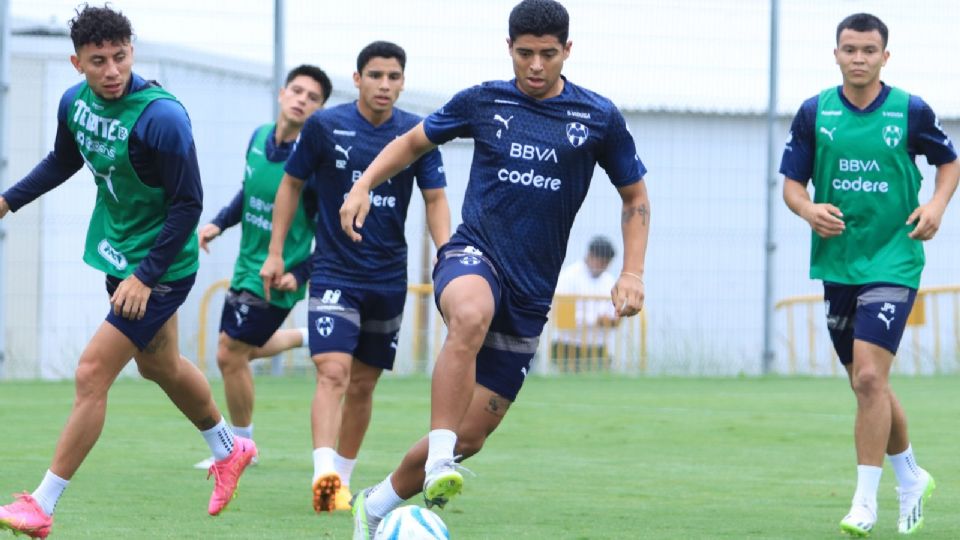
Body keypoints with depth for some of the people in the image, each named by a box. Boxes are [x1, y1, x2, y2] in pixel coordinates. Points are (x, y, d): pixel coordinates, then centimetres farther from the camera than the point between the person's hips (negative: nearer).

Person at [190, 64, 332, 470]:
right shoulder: (259, 138, -2)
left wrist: (300, 275, -22)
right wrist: (219, 223, 3)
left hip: (277, 277, -7)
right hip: (247, 266, 7)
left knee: (231, 354, -3)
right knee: (241, 350, 21)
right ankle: (308, 338, 45)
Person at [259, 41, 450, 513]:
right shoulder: (325, 127, -6)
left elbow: (435, 199, 3)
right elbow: (291, 184, 5)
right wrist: (275, 253, 3)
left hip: (389, 277, 3)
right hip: (334, 273, -3)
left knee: (363, 385, 10)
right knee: (333, 372, -20)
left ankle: (343, 479, 24)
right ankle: (324, 476, -32)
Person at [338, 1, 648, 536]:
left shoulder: (600, 118, 3)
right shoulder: (483, 102, 4)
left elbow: (636, 197, 14)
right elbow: (414, 141, 19)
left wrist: (633, 273, 1)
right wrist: (364, 185, 3)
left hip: (532, 290, 2)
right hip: (473, 254, -2)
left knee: (470, 434, 1)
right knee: (470, 316, -41)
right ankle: (438, 460, -43)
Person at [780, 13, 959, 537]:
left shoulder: (910, 111, -3)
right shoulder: (814, 113, 2)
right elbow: (791, 182, 6)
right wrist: (809, 209, -16)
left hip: (892, 262, -4)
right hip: (837, 262, 4)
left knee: (869, 377, -16)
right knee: (867, 384, 13)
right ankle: (911, 477, 33)